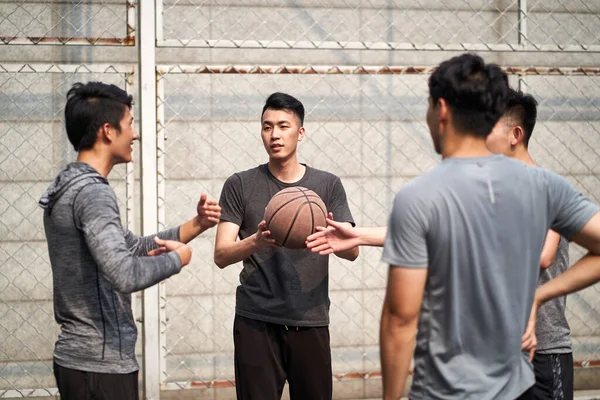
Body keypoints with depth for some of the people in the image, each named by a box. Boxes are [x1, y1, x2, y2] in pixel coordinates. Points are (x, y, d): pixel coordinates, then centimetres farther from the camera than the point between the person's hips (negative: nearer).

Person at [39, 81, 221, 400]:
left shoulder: (69, 186, 13)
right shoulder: (92, 192, -18)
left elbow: (133, 247, 19)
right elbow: (125, 275, -30)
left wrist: (196, 225, 12)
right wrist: (178, 258, -13)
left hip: (78, 355, 10)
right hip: (101, 365, -10)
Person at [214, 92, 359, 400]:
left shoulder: (328, 185, 7)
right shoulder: (240, 186, 4)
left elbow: (352, 250, 0)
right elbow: (221, 255, -2)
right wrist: (256, 241, -24)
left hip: (310, 320, 1)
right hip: (256, 321, -1)